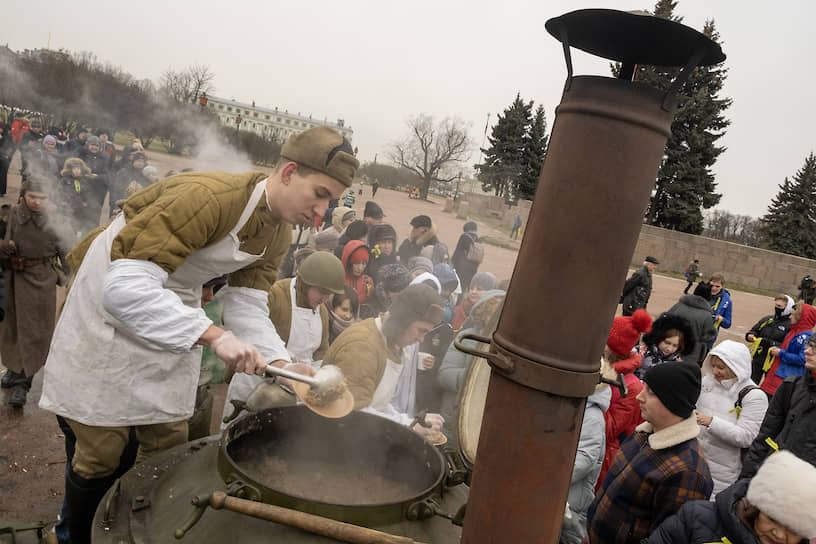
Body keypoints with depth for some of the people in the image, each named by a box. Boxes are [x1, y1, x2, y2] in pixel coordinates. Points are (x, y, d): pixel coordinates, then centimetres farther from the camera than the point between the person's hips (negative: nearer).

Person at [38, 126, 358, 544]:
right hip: (112, 307, -7)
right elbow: (125, 288, -39)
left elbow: (247, 305, -5)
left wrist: (283, 364, -20)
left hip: (176, 309, 7)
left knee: (168, 442, 11)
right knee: (102, 451, 1)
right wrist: (214, 336, -46)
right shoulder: (206, 196, -34)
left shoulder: (279, 235, -5)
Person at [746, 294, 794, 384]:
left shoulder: (790, 325, -11)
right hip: (757, 360, 4)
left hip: (773, 363, -4)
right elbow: (753, 330, 13)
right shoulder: (767, 319, 5)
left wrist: (772, 343, -24)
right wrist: (750, 335, -8)